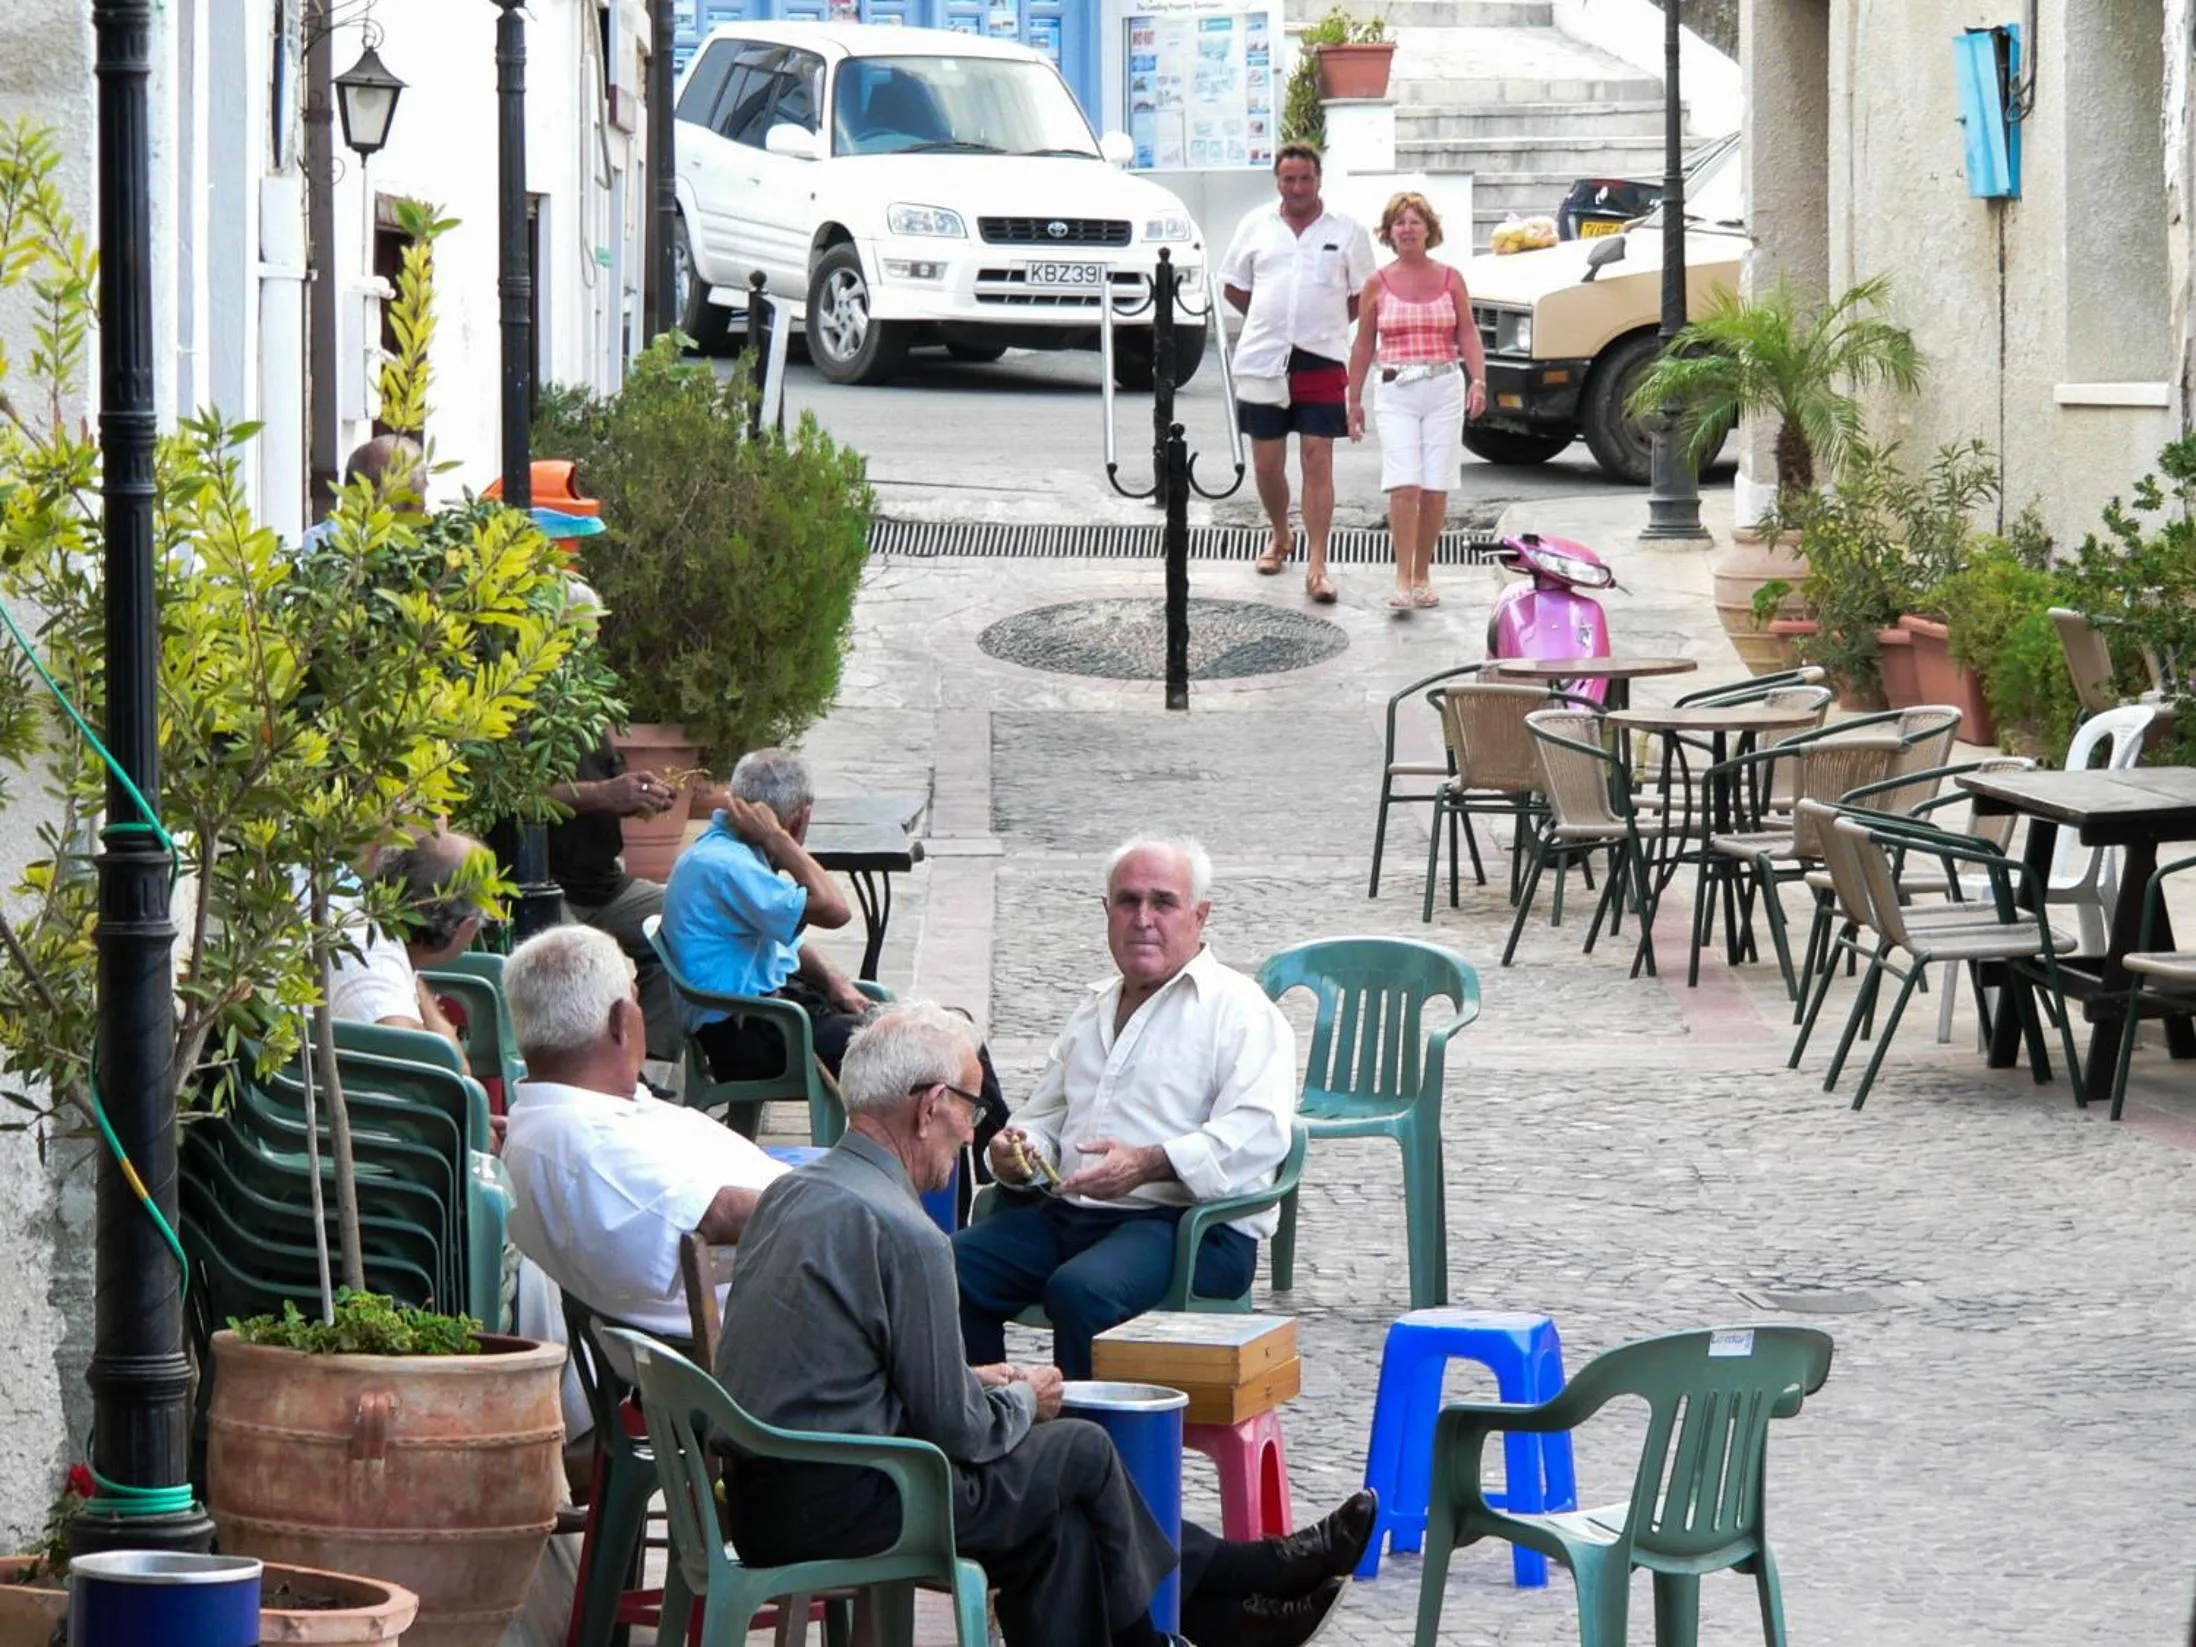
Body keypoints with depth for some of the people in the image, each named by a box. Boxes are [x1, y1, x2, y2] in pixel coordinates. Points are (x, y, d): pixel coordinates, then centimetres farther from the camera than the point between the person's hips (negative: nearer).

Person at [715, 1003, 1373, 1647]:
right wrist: (1019, 1401, 6)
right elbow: (954, 1430, -14)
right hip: (836, 1512, -9)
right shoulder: (904, 1235, -20)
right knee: (1083, 1450, 9)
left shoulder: (793, 1193, 9)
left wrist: (970, 1381, 18)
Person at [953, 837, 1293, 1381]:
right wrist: (1017, 1152, 9)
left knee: (1081, 1291, -37)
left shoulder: (1238, 1008, 0)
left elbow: (1259, 1133, -14)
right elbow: (1046, 1112, 34)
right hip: (1067, 1213, 7)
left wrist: (1148, 1165, -26)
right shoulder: (1093, 1012, 25)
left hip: (1195, 1226, -7)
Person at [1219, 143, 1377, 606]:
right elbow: (1234, 287, 16)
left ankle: (1317, 567, -7)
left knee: (1318, 463, -7)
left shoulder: (1347, 231, 3)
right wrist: (1277, 323, 10)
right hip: (1263, 360, 2)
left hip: (1321, 360, -2)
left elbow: (1363, 296, 10)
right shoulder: (1256, 227, 8)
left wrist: (1324, 324, 3)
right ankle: (1281, 539, 32)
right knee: (1266, 464, 7)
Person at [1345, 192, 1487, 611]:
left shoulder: (1449, 279, 7)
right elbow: (1363, 345, 10)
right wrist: (1354, 399, 9)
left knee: (1434, 489, 2)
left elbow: (1468, 335, 7)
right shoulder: (1378, 285, 5)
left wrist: (1478, 380, -8)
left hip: (1444, 390, 1)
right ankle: (1402, 580, -14)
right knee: (1404, 486, -14)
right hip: (1396, 392, -1)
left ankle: (1423, 576, 14)